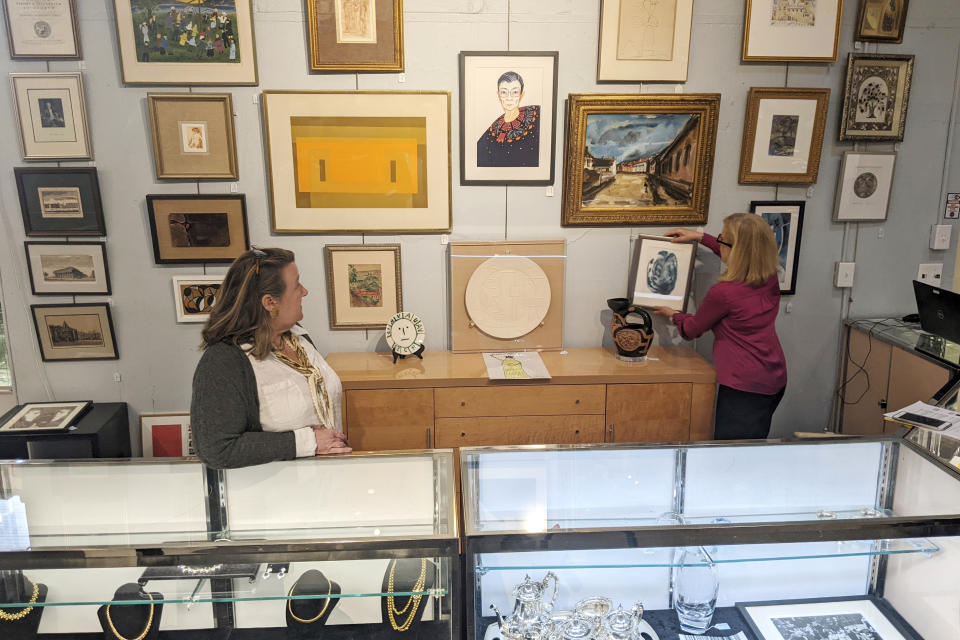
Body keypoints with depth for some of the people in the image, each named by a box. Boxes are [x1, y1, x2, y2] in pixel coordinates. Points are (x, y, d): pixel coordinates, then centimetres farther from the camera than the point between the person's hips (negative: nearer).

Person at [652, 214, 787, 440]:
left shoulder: (723, 292, -20)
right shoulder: (770, 280, 0)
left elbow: (692, 329, 0)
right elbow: (741, 254, 26)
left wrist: (672, 314, 20)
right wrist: (700, 236, 29)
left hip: (744, 386, -8)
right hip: (775, 381, 8)